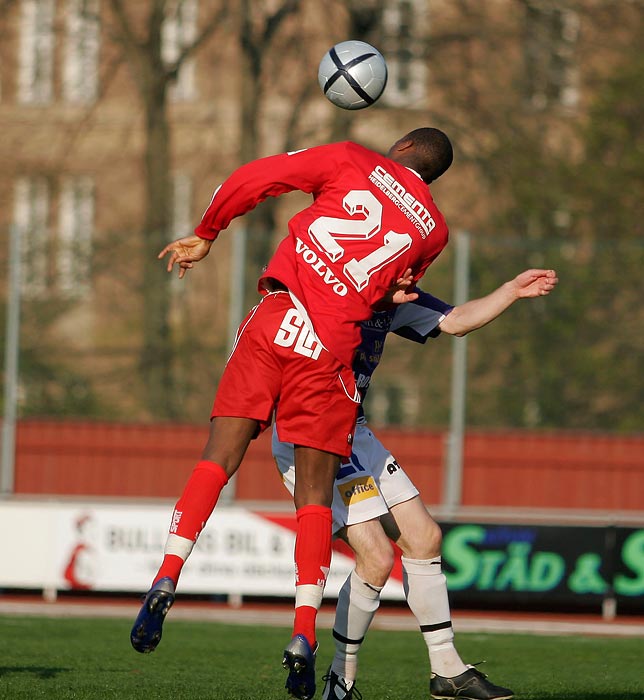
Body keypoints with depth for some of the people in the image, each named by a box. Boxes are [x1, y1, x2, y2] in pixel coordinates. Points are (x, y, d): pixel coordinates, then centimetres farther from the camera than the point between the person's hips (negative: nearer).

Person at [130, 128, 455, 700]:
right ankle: (304, 636, -5)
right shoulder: (434, 229, 14)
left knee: (218, 459, 5)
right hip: (331, 348, 0)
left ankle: (166, 580, -12)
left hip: (271, 323, 0)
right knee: (316, 492, 6)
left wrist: (205, 236, 18)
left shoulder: (354, 160, 11)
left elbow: (252, 179, 8)